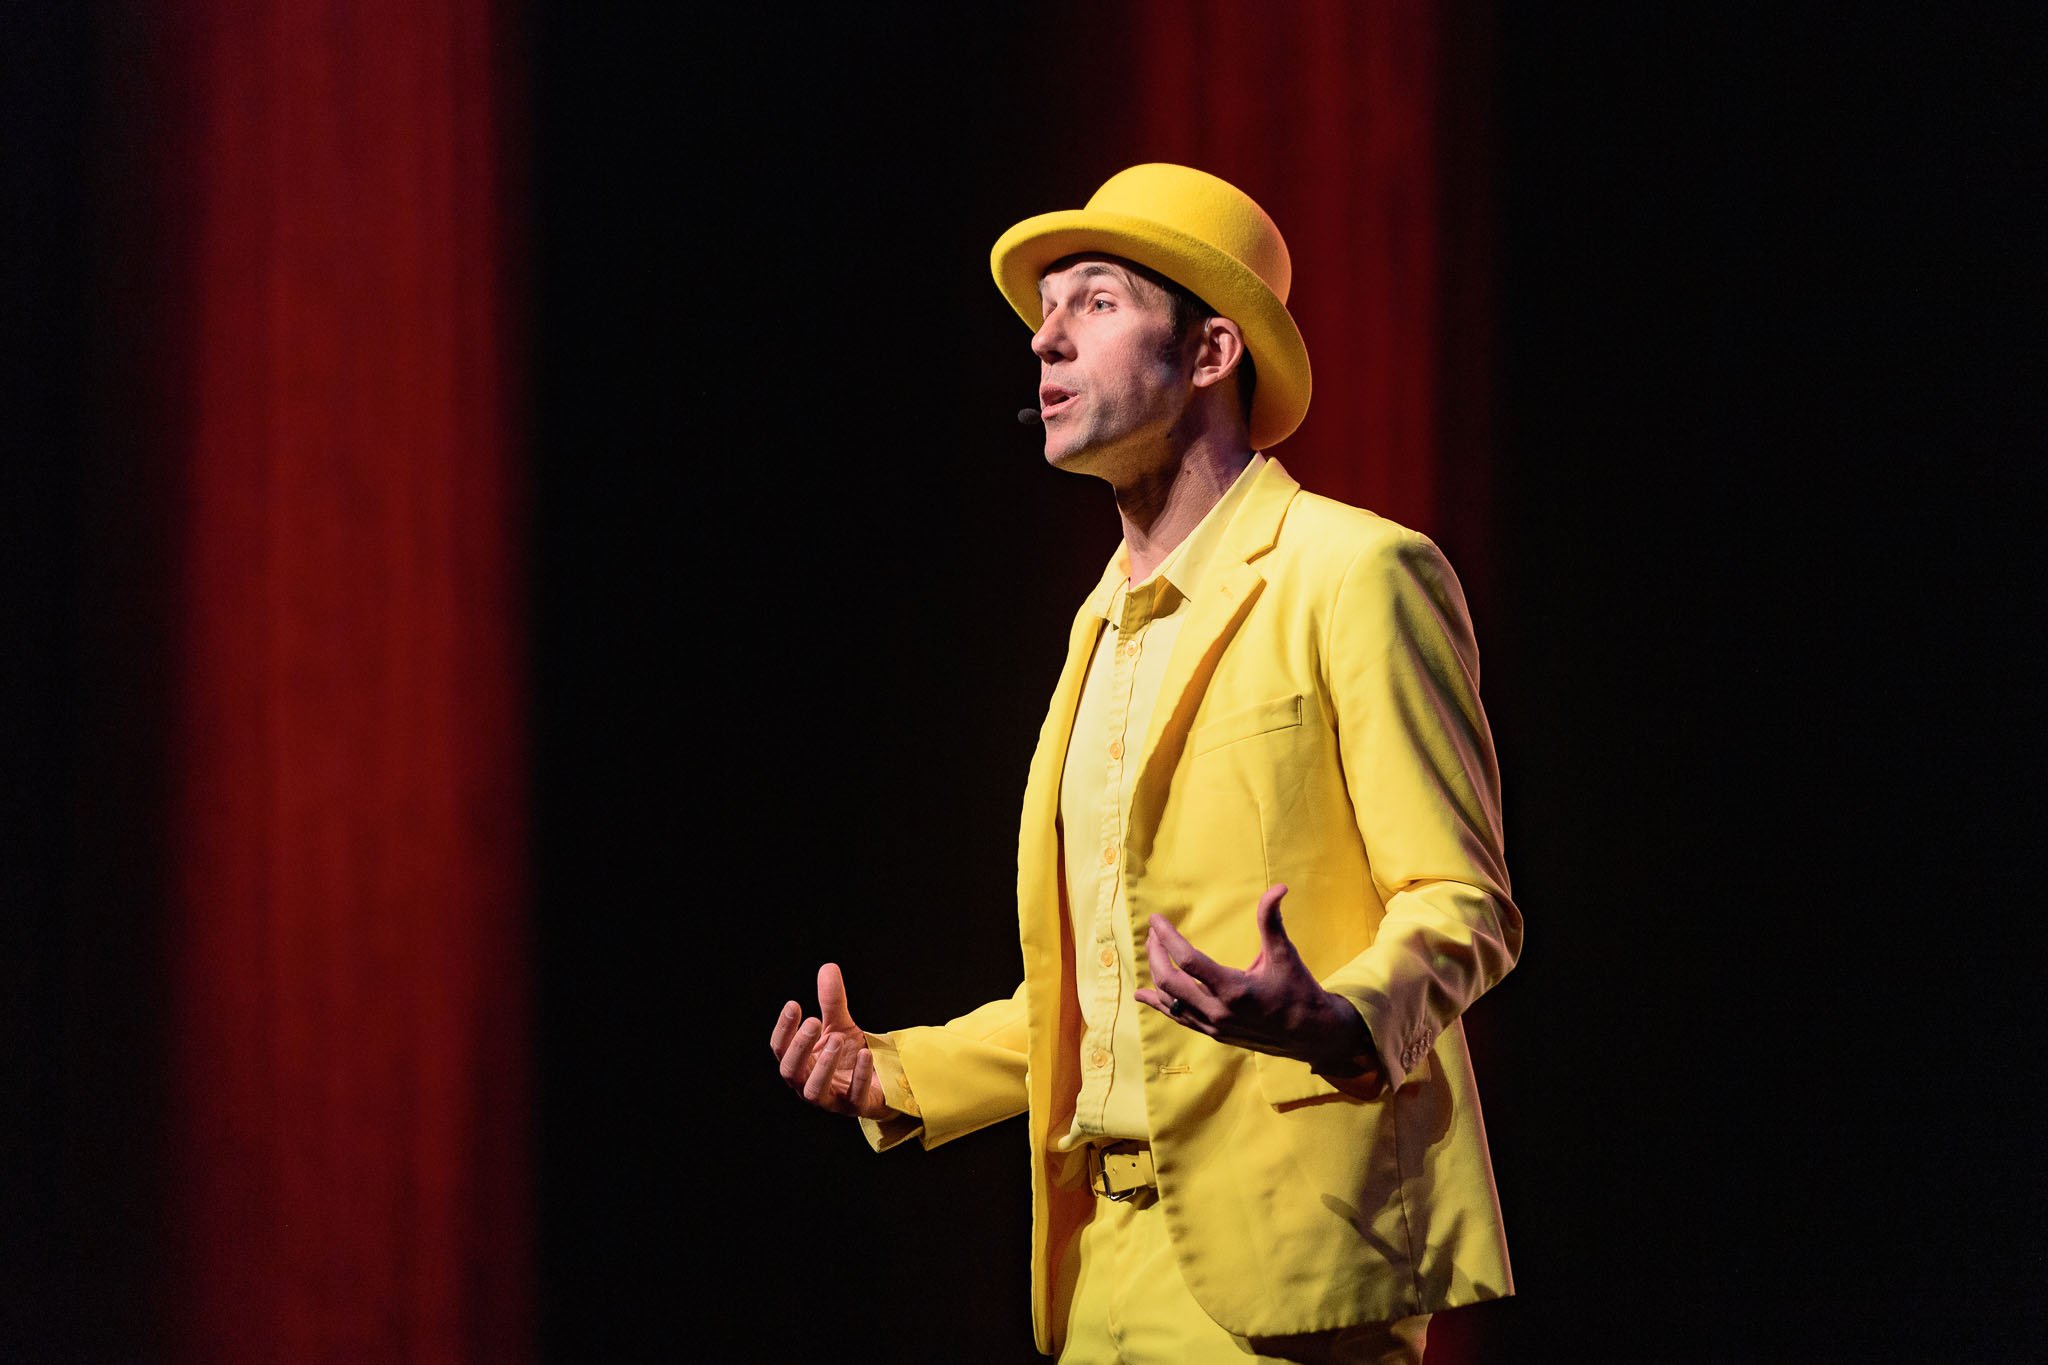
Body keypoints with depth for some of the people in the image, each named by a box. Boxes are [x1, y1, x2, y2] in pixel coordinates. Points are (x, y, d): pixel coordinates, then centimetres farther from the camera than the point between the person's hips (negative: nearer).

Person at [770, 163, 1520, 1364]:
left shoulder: (1354, 576, -5)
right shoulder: (1106, 622, 20)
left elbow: (1463, 906, -9)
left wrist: (1341, 1027, -28)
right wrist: (895, 1076, 13)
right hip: (1112, 1262, 8)